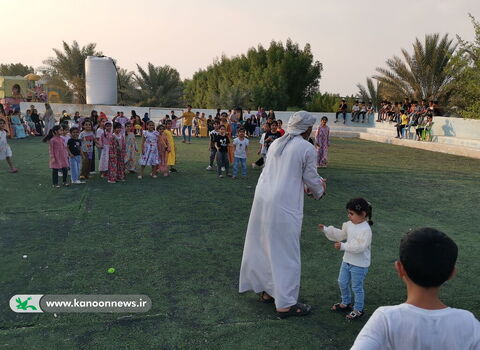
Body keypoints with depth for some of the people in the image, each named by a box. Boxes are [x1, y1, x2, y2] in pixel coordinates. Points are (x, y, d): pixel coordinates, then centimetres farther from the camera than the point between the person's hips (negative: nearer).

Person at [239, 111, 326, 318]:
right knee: (285, 252, 2)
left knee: (265, 246, 17)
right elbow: (311, 178, 1)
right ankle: (286, 303, 12)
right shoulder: (307, 148, -7)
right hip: (284, 204, -7)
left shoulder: (276, 143, 13)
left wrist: (303, 187, 28)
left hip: (263, 198, 7)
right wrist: (319, 191, 22)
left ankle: (268, 290, 33)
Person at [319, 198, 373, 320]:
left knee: (357, 287, 7)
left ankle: (358, 310, 27)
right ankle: (346, 303, 42)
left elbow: (360, 247, -31)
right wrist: (326, 230, 3)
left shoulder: (365, 229, -24)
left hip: (359, 264, -8)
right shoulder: (349, 224, 0)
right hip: (347, 260, 8)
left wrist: (343, 246, -34)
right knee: (342, 282, 20)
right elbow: (340, 235, 12)